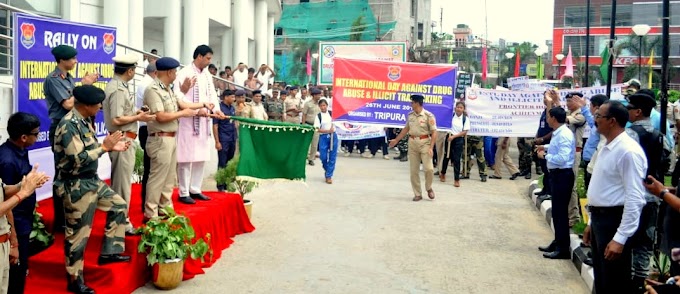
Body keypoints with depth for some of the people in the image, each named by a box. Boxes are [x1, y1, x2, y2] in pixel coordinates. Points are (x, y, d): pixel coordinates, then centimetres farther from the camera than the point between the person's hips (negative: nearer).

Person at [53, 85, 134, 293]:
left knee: (118, 205, 19)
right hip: (75, 186, -10)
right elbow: (79, 159, -28)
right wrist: (105, 146, -19)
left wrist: (111, 147, 3)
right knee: (78, 233, 1)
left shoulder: (85, 120, 6)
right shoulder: (69, 125, -23)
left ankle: (109, 252, 27)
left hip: (92, 180, 10)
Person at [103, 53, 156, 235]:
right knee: (122, 182, -2)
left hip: (121, 139, 10)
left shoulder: (114, 85, 12)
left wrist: (134, 112, 8)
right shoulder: (119, 89, -19)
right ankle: (122, 223, 6)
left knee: (118, 181, 18)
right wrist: (138, 117, -13)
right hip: (123, 140, -10)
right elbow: (117, 119, -24)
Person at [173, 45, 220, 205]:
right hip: (188, 121, -7)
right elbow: (178, 96, -17)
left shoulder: (207, 75, 14)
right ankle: (184, 193, 4)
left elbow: (212, 94, 15)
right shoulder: (184, 73, -9)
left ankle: (195, 190, 20)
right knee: (186, 157, -4)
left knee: (201, 157, 11)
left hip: (204, 122, 8)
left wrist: (216, 108, -6)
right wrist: (197, 109, -23)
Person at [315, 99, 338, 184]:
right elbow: (317, 129, -8)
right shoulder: (318, 116, -2)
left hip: (333, 136, 1)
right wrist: (328, 130, -19)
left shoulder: (331, 113, 3)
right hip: (323, 137, -1)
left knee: (332, 157, -1)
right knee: (323, 157, -3)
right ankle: (327, 170, 26)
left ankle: (329, 176, 7)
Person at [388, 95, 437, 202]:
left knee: (428, 168, -12)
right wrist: (396, 140, 21)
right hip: (412, 143, 5)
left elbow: (434, 132, -10)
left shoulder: (428, 115, -9)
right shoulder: (410, 115, 7)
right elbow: (406, 129, 19)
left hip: (424, 143, -5)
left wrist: (431, 147, -17)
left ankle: (429, 188, 17)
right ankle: (418, 194, 15)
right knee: (414, 170, 4)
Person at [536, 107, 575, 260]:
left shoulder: (564, 135, -21)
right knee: (556, 210, 19)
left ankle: (563, 248, 4)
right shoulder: (558, 133, 8)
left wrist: (545, 156, -16)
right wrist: (546, 147, 16)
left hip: (562, 175, -10)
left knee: (561, 211, -3)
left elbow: (562, 158, -28)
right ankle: (558, 242, 32)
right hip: (556, 174, 10)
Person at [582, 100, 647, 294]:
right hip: (600, 219, 10)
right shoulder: (607, 148, 11)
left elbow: (634, 199, -23)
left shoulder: (628, 151, -20)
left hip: (614, 221, -10)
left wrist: (620, 238, -25)